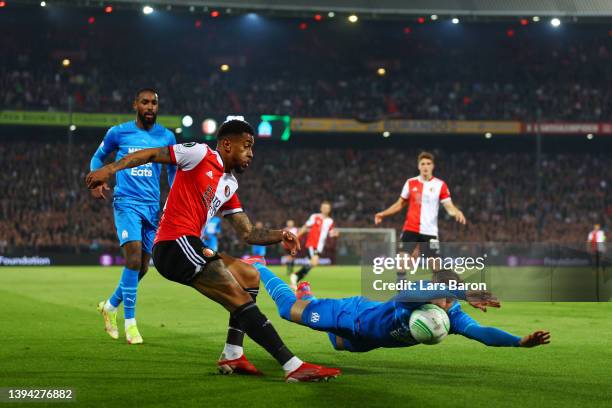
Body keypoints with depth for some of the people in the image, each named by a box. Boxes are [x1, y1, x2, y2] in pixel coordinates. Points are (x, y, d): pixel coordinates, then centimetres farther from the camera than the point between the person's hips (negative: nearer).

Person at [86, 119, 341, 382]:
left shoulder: (229, 186, 22)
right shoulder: (200, 154, 0)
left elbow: (248, 234, 21)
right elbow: (151, 154, -1)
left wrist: (279, 236, 5)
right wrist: (110, 169, -12)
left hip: (188, 247, 10)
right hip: (175, 244, -10)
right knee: (241, 299, -16)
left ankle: (232, 355, 14)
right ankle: (294, 367, -21)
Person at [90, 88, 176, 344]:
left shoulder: (166, 137, 7)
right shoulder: (118, 133, 1)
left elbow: (173, 169, 19)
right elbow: (98, 157, 15)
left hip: (152, 206, 4)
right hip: (126, 202, -4)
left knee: (142, 267, 6)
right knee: (134, 257, -21)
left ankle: (110, 306, 32)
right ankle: (130, 322, -12)